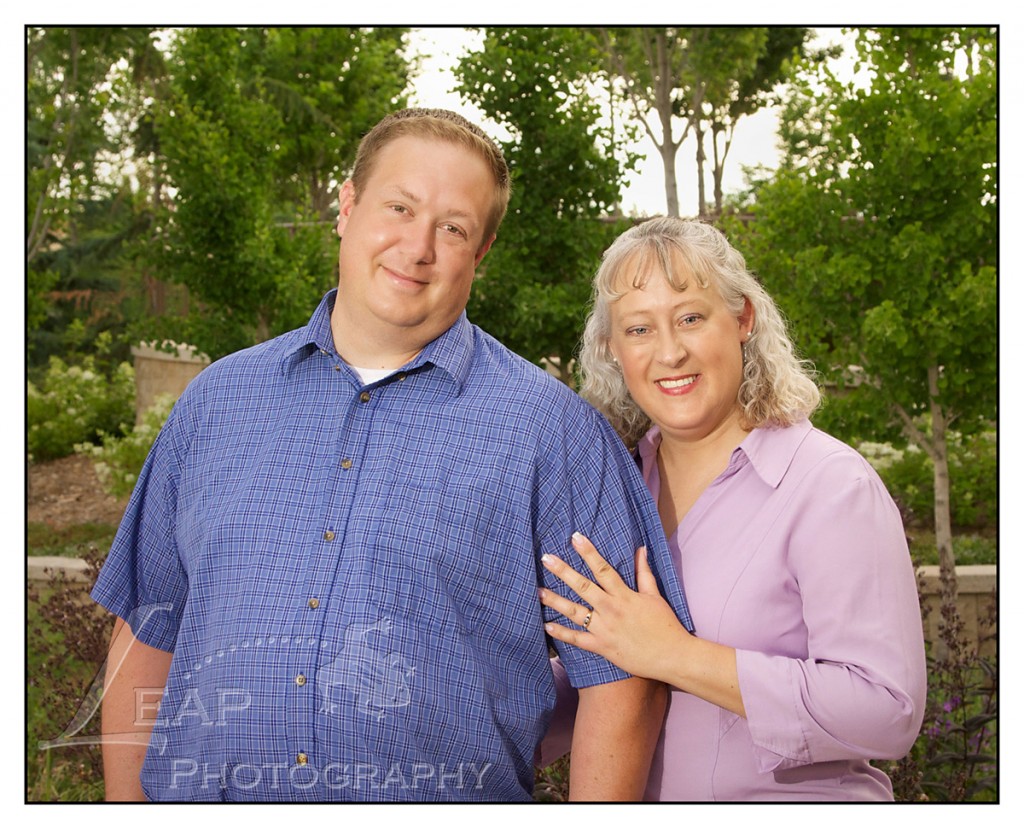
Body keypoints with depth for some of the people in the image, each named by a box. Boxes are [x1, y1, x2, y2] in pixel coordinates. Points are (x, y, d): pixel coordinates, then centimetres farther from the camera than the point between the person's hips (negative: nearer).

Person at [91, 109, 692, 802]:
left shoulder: (551, 427, -8)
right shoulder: (218, 400, 3)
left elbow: (621, 675, -9)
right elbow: (147, 629, 8)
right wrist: (126, 803, 4)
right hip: (199, 798, 3)